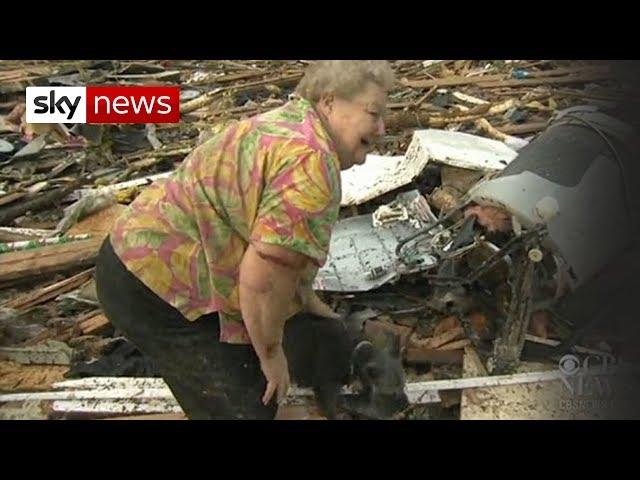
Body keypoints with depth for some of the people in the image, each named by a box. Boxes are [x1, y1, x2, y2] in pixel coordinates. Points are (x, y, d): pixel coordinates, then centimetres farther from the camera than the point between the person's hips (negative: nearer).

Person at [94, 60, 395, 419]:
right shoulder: (310, 163, -24)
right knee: (245, 406, 0)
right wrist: (272, 353, -10)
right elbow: (262, 278, -27)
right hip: (160, 280, -10)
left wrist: (309, 302, 23)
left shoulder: (291, 125, 10)